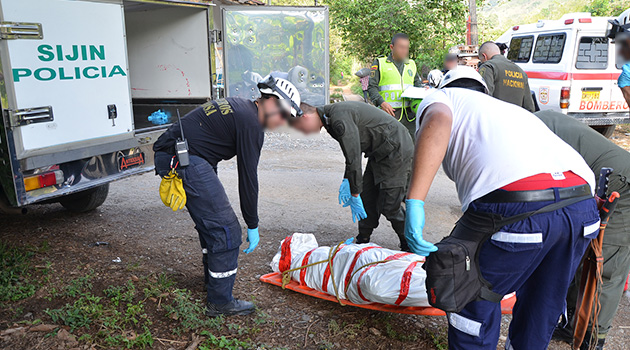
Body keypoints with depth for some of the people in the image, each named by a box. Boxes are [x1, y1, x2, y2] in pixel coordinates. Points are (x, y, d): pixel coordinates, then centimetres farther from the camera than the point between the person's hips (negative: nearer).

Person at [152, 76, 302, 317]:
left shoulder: (237, 107, 18)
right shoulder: (251, 123, -12)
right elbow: (248, 177, -11)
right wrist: (253, 226, -3)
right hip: (186, 162, -11)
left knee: (210, 220, 24)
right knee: (226, 231, -5)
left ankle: (212, 279, 41)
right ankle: (220, 302, 6)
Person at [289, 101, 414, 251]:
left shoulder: (340, 120, -26)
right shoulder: (330, 116, 6)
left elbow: (353, 159, -24)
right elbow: (353, 150, 16)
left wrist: (354, 195, -15)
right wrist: (346, 181, 13)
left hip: (396, 151, -10)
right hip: (379, 153, 10)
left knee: (389, 206, -8)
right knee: (366, 201, 11)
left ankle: (411, 248, 8)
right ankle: (363, 242, 22)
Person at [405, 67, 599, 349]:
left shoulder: (442, 98, 20)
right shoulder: (511, 108, 38)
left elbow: (438, 121, -7)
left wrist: (414, 202, -15)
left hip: (515, 207, -7)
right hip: (583, 205, 7)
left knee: (476, 297, 17)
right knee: (542, 305, 29)